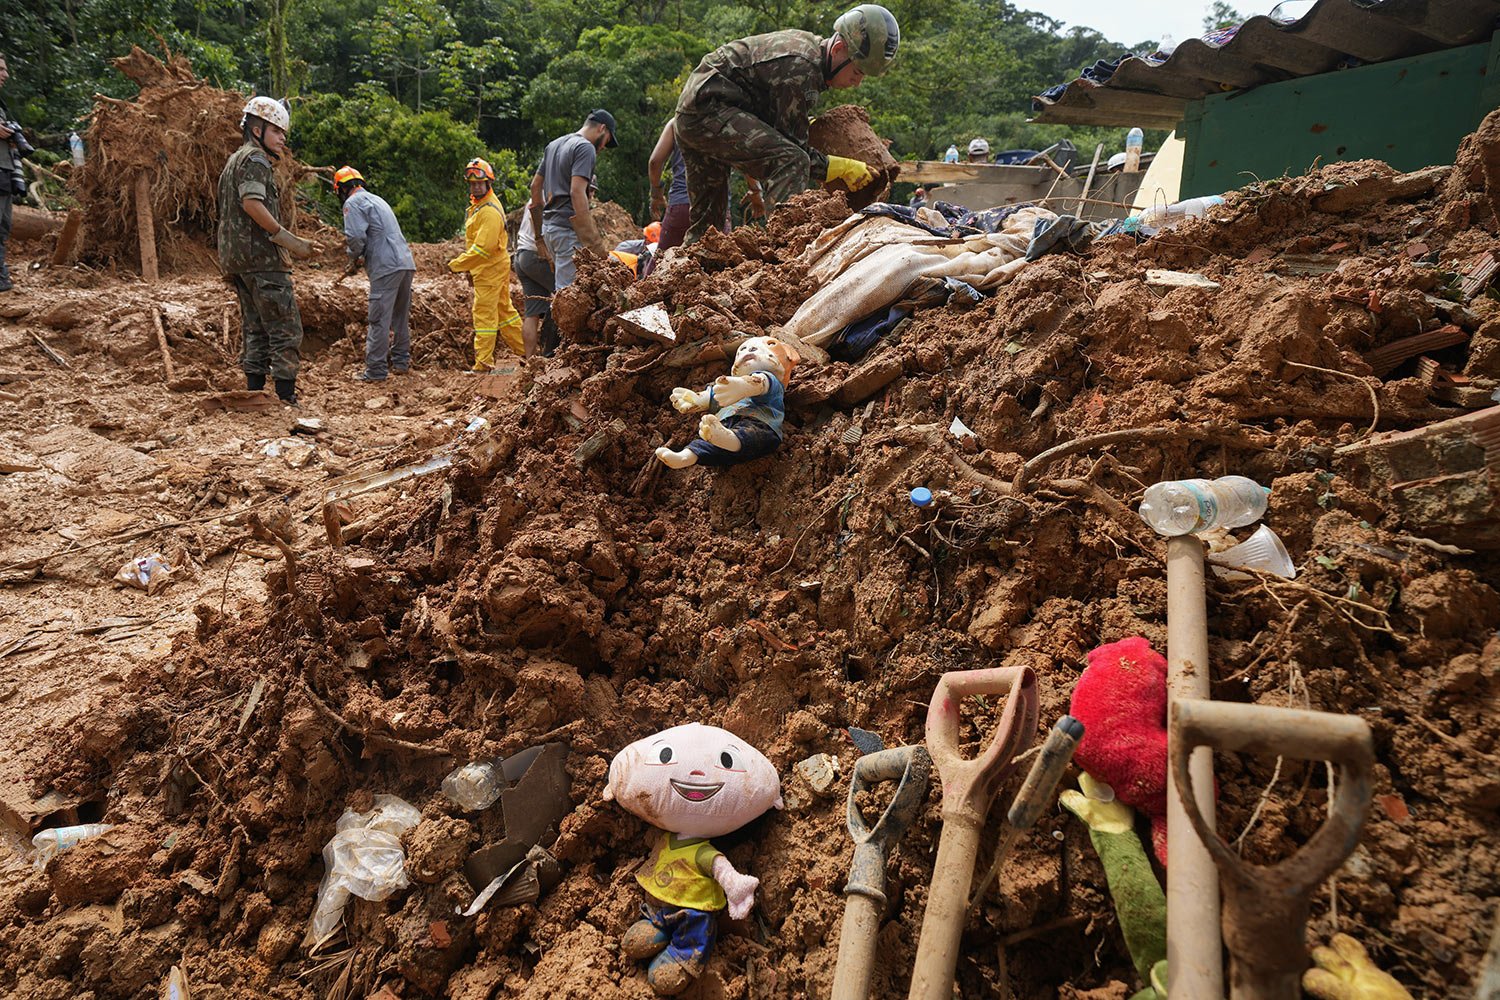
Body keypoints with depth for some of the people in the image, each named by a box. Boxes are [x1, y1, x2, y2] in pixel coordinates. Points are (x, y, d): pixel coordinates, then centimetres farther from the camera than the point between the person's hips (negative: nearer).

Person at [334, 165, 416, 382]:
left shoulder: (353, 203, -1)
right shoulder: (377, 199, 26)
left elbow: (356, 236, -14)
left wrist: (353, 259, 4)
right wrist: (360, 258, 23)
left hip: (386, 267, -9)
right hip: (407, 263, 9)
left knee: (379, 320, -7)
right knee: (400, 317, 17)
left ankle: (376, 371, -8)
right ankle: (401, 362, 25)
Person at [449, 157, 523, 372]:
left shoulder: (490, 211, -21)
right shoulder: (478, 205, 13)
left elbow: (483, 247, -26)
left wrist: (457, 264, -20)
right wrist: (468, 265, 17)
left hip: (490, 269, -10)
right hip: (494, 267, 10)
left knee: (484, 314, -7)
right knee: (504, 309, 17)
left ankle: (483, 364, -3)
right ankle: (523, 349, 25)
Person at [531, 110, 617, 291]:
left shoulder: (554, 145, 19)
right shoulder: (586, 148, -9)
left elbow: (535, 184, 24)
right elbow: (577, 192, -21)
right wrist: (594, 242, -24)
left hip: (548, 224, 9)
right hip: (568, 229, -9)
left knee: (561, 288, 11)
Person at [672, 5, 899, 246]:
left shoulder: (808, 42, 12)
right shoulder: (800, 67, -19)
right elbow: (792, 146, -15)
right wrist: (841, 168, -13)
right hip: (709, 110, -11)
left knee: (705, 218, 18)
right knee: (790, 161, -27)